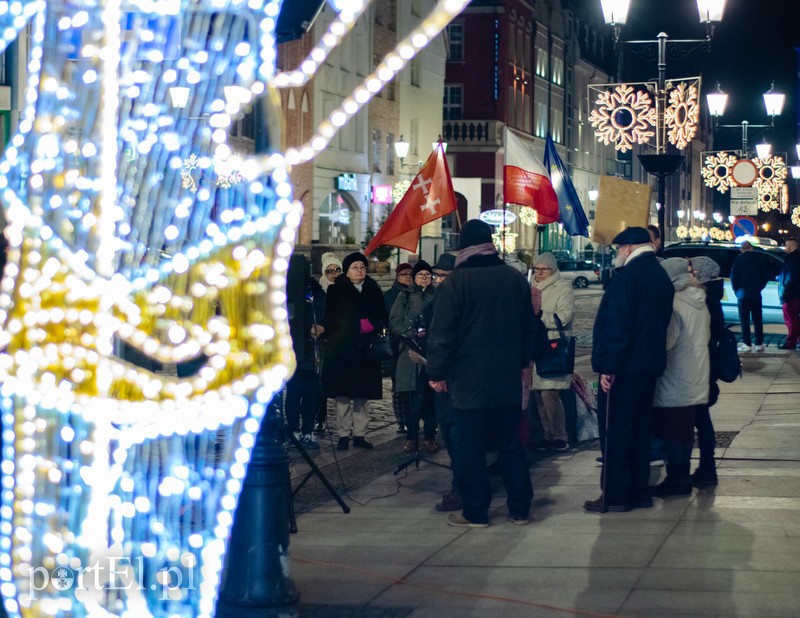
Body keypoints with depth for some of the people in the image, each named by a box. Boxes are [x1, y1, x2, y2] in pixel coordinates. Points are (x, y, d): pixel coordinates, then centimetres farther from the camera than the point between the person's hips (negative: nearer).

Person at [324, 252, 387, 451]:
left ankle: (359, 434, 9)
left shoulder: (373, 291, 13)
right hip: (342, 350, -3)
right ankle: (343, 435, 1)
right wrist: (359, 325, -9)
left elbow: (382, 317, 10)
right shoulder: (336, 291, 3)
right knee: (343, 394, -4)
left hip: (366, 350, 3)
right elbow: (332, 318, -5)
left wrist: (372, 324, -10)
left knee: (362, 395, 3)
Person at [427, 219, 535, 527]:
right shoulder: (515, 279, 6)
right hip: (508, 380, 5)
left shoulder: (456, 281, -11)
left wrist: (437, 372, -3)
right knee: (511, 445, 12)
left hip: (469, 381, -5)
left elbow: (442, 333, -12)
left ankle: (475, 512, 4)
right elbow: (528, 328, 16)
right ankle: (520, 509, 14)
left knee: (470, 448, 1)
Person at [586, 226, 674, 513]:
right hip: (650, 366, 9)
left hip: (623, 369, -9)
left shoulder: (628, 275, -16)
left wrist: (608, 366, -20)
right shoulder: (661, 277, 12)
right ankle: (639, 491, 19)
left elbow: (617, 325, -22)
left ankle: (615, 496, 0)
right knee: (639, 430, 15)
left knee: (614, 432, -2)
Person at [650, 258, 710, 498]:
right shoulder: (700, 303, 9)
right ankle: (682, 478, 19)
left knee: (672, 433, -1)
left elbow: (665, 340, -21)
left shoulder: (674, 304, -17)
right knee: (685, 431, 13)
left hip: (675, 383, -8)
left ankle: (677, 480, 1)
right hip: (696, 381, 8)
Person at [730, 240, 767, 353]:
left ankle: (747, 344, -5)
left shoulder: (738, 259, -4)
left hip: (743, 294, -3)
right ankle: (759, 344, 6)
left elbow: (734, 277, -4)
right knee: (757, 319, 7)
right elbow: (764, 277, 6)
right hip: (756, 293, 3)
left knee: (744, 319, 0)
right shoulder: (758, 259, 4)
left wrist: (737, 291, 8)